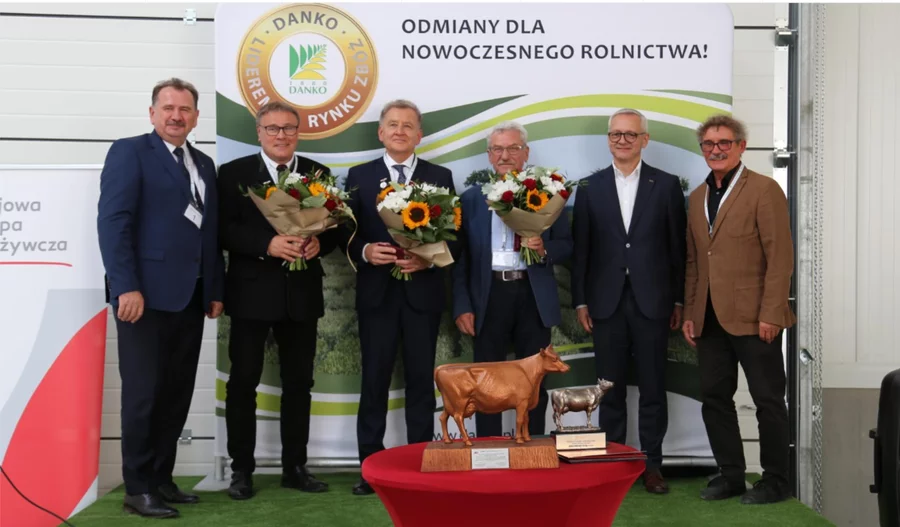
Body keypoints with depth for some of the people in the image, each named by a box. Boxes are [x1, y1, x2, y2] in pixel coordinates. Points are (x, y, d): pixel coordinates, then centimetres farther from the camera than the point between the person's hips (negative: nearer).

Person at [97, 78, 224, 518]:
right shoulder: (129, 152, -2)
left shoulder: (204, 164, 18)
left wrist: (215, 289, 12)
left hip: (190, 296, 7)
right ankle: (138, 487, 10)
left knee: (177, 393, 10)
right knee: (144, 393, 0)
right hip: (146, 294, -6)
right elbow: (112, 221, -11)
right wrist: (126, 287, -19)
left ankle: (162, 477, 21)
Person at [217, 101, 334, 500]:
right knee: (243, 382, 4)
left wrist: (319, 243, -14)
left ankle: (294, 467, 21)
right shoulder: (233, 173, 0)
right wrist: (267, 244, -22)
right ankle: (241, 469, 15)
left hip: (302, 292, 3)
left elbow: (335, 226, 8)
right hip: (251, 292, -3)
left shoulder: (319, 174, 9)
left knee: (298, 382, 10)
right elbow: (224, 229, -9)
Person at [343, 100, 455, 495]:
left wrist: (429, 258, -15)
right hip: (376, 292, 0)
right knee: (374, 380, 5)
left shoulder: (440, 177, 7)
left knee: (421, 379, 6)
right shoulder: (359, 176, 7)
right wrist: (366, 251, -17)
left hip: (423, 291, 0)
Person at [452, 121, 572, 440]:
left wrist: (544, 249, -16)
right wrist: (462, 306, -3)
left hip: (533, 298, 0)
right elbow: (461, 257, 4)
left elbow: (566, 246, 6)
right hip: (489, 297, 0)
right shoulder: (471, 198, 7)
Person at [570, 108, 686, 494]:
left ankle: (651, 464, 17)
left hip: (652, 301, -1)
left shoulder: (666, 185, 3)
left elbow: (677, 247, 3)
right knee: (610, 389, 8)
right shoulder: (590, 188, 6)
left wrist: (679, 301, 1)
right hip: (606, 302, 1)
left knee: (653, 388, 6)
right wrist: (580, 301, 1)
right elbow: (580, 249, 5)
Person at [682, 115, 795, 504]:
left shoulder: (764, 189, -4)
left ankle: (775, 481, 15)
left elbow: (780, 256, -10)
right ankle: (731, 475, 21)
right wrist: (689, 313, 10)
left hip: (752, 317, -6)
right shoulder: (697, 197, 15)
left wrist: (770, 314, -16)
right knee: (715, 398, 9)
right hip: (710, 319, 6)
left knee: (768, 399, 3)